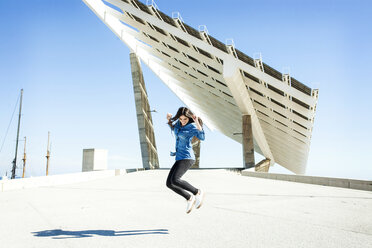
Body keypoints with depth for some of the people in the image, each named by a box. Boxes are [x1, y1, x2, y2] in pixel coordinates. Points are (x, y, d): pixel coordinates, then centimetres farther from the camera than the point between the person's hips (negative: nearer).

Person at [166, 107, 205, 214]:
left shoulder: (192, 127, -12)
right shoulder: (180, 122, 9)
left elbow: (202, 137, -29)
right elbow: (173, 128, 30)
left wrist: (197, 122, -35)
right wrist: (169, 119, 12)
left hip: (187, 157, -8)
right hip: (180, 158, 8)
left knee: (174, 180, -25)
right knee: (169, 183, 1)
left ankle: (198, 192, -9)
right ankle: (189, 198, 11)